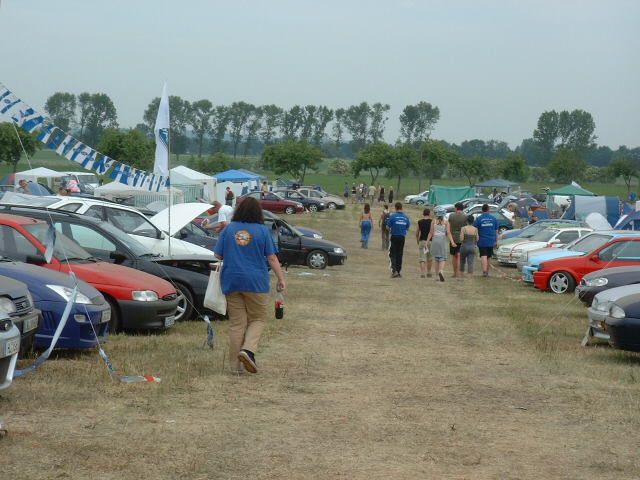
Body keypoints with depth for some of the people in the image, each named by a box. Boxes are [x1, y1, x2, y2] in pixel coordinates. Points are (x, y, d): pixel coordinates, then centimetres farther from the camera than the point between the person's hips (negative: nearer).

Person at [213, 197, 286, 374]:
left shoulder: (229, 229, 3)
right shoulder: (262, 231, -2)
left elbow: (218, 255, 6)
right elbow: (272, 258, -3)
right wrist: (281, 279, 3)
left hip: (231, 282, 2)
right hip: (256, 282, -2)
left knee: (236, 323, 8)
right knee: (258, 319, 12)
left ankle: (235, 365, 8)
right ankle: (248, 349, -13)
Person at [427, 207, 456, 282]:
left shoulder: (433, 222, 3)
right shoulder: (446, 222, 0)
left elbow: (431, 233, 1)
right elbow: (448, 233, -9)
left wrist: (427, 241, 6)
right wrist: (452, 242, -11)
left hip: (435, 240, 2)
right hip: (443, 240, -2)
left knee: (436, 259, 11)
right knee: (443, 258, 1)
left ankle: (438, 276, 10)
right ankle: (441, 271, -26)